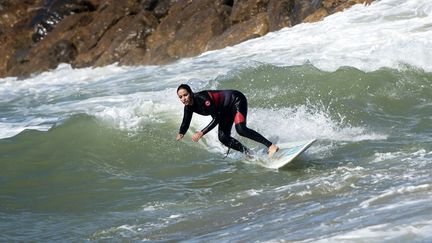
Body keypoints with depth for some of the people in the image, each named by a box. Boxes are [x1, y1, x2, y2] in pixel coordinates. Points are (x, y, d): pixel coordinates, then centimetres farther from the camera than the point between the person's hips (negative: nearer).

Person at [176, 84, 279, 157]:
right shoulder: (189, 107, -9)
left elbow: (216, 119, -34)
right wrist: (180, 135, -17)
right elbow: (185, 124, 4)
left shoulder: (202, 98, -33)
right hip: (226, 110, 9)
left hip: (236, 100, -9)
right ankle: (249, 154, 7)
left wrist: (201, 133, -38)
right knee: (223, 138, -5)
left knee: (240, 129, -28)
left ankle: (271, 146, -24)